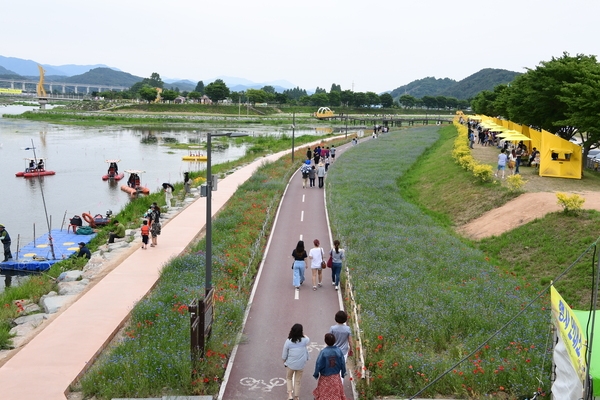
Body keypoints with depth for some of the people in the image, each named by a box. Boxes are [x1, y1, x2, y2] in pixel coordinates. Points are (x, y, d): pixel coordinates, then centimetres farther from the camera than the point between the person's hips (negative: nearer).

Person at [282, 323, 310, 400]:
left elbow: (284, 354, -6)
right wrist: (303, 335, 20)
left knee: (289, 378, 23)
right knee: (298, 381, 17)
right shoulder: (304, 340, -16)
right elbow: (308, 340, 11)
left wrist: (284, 361, 12)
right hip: (300, 365, 1)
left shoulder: (288, 341, -17)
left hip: (290, 364, -1)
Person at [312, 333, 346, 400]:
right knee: (336, 392, 16)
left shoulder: (323, 352, -21)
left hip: (325, 377, -2)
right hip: (336, 376, 2)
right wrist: (343, 373, 13)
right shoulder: (338, 351, -12)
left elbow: (318, 364, -14)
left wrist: (316, 374, 2)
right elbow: (342, 363, -3)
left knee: (323, 393, 13)